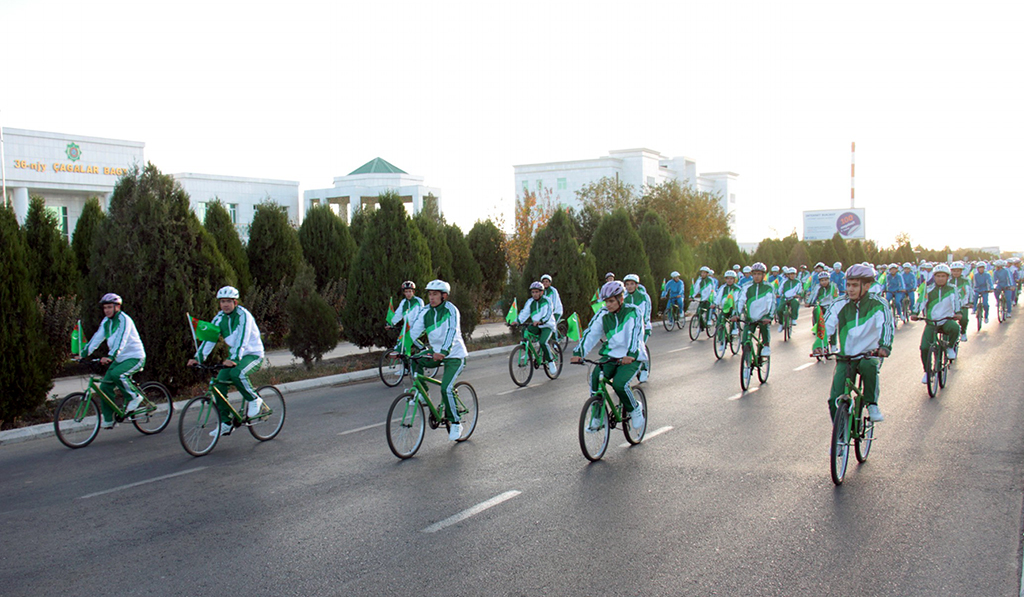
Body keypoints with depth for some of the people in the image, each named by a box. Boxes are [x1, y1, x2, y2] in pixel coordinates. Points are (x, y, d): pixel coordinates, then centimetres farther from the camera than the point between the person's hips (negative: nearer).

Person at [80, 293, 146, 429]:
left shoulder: (124, 320, -17)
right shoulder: (106, 322, 7)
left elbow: (120, 340, -30)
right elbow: (97, 338, 3)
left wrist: (110, 357, -43)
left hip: (135, 357, -8)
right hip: (119, 359, 8)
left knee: (116, 374, -33)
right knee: (105, 386, -2)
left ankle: (134, 396, -11)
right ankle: (108, 420, 7)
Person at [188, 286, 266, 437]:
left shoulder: (243, 315, -18)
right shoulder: (220, 318, 2)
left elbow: (242, 339, -31)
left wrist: (233, 359, -43)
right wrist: (198, 357, -16)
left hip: (253, 355, -7)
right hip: (234, 357, 7)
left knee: (237, 374, -34)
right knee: (219, 382, -7)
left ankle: (254, 400, -8)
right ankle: (225, 423, 2)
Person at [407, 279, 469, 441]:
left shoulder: (451, 310, -18)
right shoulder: (425, 311, -2)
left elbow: (452, 332, -32)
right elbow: (413, 331, -7)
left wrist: (443, 351, -47)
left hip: (454, 355, -6)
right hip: (436, 352, 6)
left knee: (446, 388, -19)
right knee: (414, 361, -16)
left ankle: (455, 424, -3)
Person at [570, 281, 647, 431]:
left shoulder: (633, 312, -12)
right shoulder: (603, 314, 0)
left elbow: (635, 335, -26)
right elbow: (590, 333, -8)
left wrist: (631, 355, -43)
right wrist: (578, 353, -22)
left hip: (631, 357, -4)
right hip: (610, 356, 4)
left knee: (619, 383, -27)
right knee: (594, 378, -21)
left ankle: (635, 410, 4)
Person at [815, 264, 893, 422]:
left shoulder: (877, 304, -9)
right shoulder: (839, 304, -4)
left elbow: (887, 325, -23)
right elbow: (826, 326, -12)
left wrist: (884, 346, -43)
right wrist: (819, 346, -32)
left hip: (869, 354, -2)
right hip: (845, 356, 2)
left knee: (869, 366, -38)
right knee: (835, 400, -12)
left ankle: (872, 405, -16)